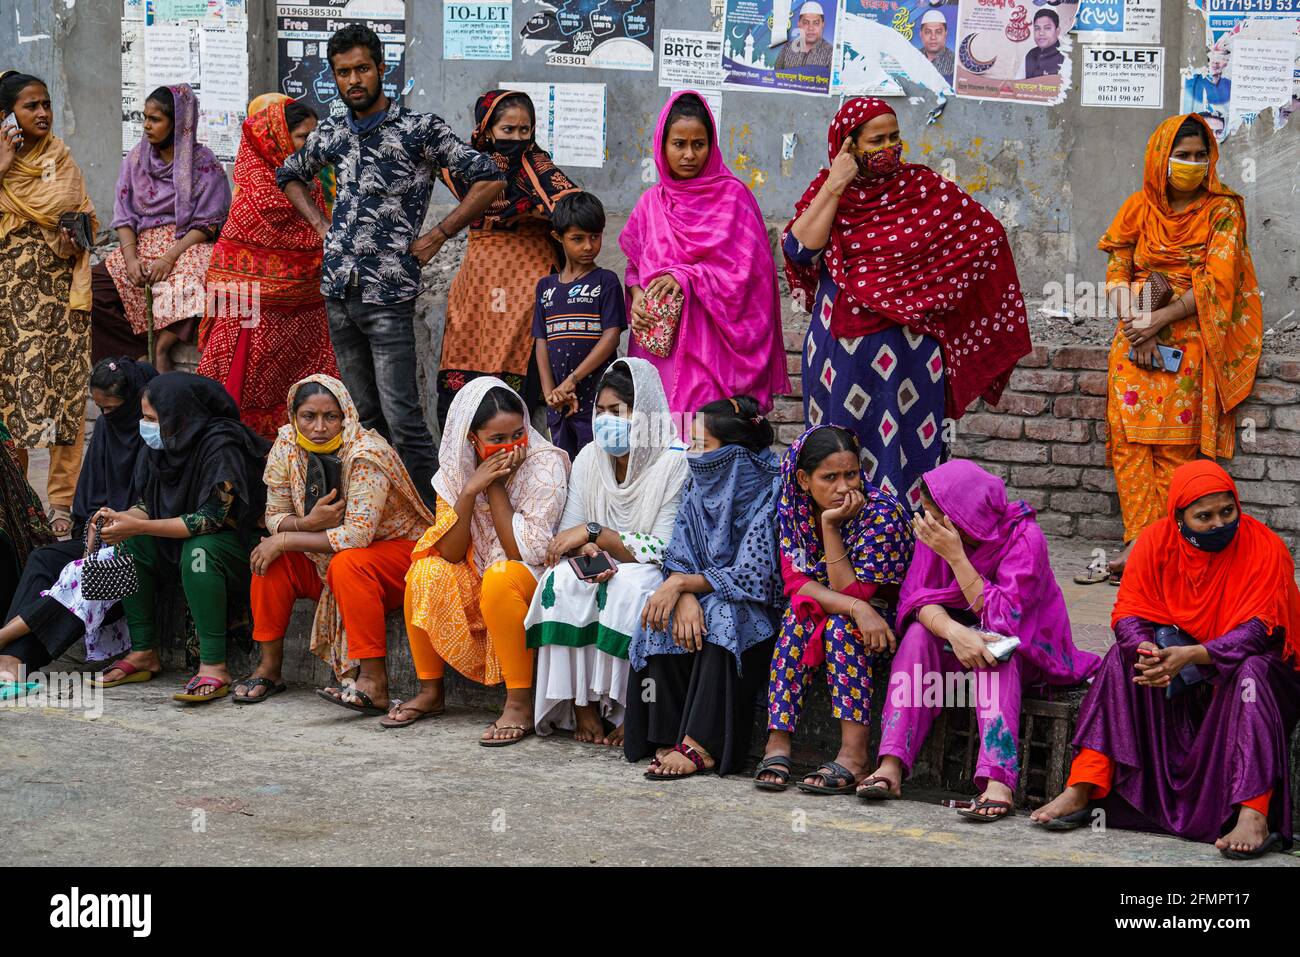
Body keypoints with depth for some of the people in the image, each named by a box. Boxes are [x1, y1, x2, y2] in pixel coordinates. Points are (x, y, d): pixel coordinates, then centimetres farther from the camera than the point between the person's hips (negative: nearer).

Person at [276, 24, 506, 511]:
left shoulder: (419, 129, -6)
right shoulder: (331, 133, 11)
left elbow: (489, 180, -8)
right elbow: (290, 176, 31)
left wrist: (434, 237, -8)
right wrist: (321, 224, 15)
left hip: (388, 293, -6)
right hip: (338, 291, 6)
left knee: (402, 419, -11)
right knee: (364, 416, 11)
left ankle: (433, 514, -5)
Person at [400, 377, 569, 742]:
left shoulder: (545, 464, -19)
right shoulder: (456, 471, -4)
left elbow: (524, 551, -23)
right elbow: (450, 554, -9)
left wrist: (496, 487, -22)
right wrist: (470, 490, -21)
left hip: (536, 578, -5)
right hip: (479, 582, 5)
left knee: (500, 576, -34)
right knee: (424, 574, -18)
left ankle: (520, 704, -29)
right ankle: (430, 691, -4)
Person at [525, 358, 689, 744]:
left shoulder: (674, 464, -14)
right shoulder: (590, 458, 1)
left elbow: (665, 551, -19)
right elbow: (568, 534, 1)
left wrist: (594, 533, -22)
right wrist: (586, 550, -23)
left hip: (654, 578, -4)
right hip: (601, 568, 4)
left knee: (629, 585, -36)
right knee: (566, 578, -27)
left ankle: (630, 712, -25)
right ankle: (581, 705, -23)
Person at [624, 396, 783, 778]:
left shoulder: (768, 495, -16)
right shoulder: (697, 487, 3)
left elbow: (750, 575, -20)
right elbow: (678, 558, -1)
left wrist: (683, 583, -23)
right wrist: (684, 596, -23)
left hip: (753, 607, -6)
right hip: (700, 595, 6)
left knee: (722, 617, -35)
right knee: (663, 620, -23)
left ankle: (701, 745, -36)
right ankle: (669, 735, -22)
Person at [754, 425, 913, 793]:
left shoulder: (881, 512, -23)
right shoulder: (794, 510, -10)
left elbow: (851, 592, -24)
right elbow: (795, 581, -18)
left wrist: (831, 525, -32)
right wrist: (856, 608, -35)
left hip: (883, 616, -3)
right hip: (821, 614, 3)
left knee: (841, 626, -33)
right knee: (796, 620, -28)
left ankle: (854, 755, -38)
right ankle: (777, 743, -30)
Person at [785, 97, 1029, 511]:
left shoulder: (922, 186, 2)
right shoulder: (827, 189, 4)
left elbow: (985, 233, 2)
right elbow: (799, 249, -11)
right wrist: (835, 186, -12)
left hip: (909, 350, -1)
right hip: (841, 349, 1)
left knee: (905, 446, 0)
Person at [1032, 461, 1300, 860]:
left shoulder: (1265, 548, -19)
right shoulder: (1157, 541, -9)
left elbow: (1255, 632, -25)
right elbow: (1129, 613, -10)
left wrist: (1190, 655, -39)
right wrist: (1147, 650, -33)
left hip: (1253, 661, -4)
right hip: (1176, 652, 4)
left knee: (1250, 671, -35)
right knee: (1124, 659, -20)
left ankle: (1254, 815, -46)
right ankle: (1081, 792, -27)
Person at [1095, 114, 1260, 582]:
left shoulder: (1223, 210, 1)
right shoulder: (1140, 207, 10)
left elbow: (1215, 284, -7)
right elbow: (1117, 274, 8)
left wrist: (1158, 320, -14)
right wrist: (1134, 324, -9)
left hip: (1189, 336, -3)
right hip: (1137, 332, 3)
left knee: (1175, 443, -13)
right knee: (1128, 436, -11)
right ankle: (1139, 540, -12)